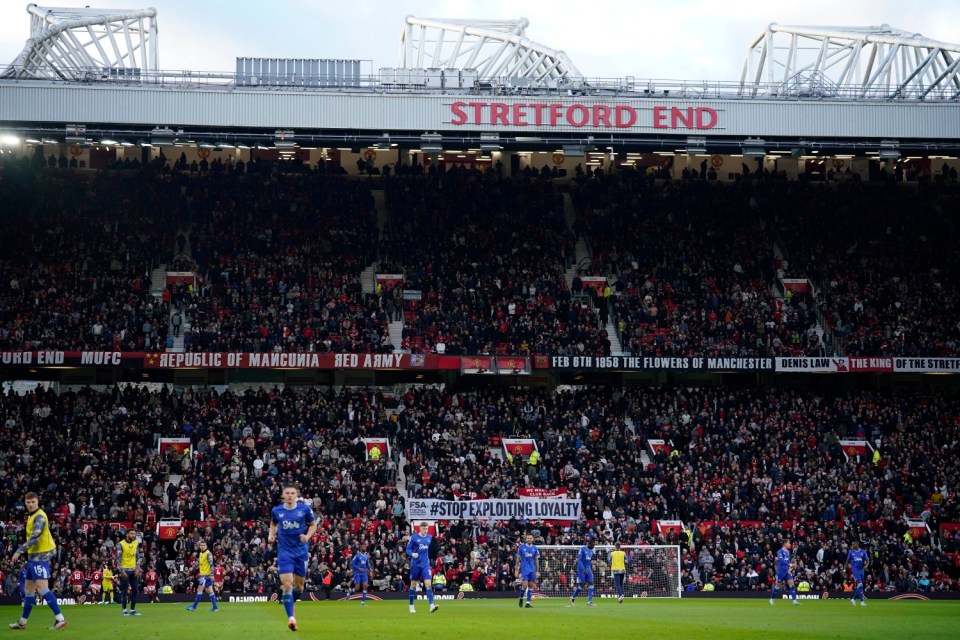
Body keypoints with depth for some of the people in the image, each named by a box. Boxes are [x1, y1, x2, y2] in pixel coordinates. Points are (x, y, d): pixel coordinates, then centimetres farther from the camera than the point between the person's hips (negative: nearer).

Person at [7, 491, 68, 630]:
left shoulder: (39, 517, -14)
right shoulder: (31, 516, 16)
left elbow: (35, 537, -24)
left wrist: (19, 551, -27)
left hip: (40, 556, -10)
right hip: (33, 556, 10)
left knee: (42, 588, -17)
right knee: (28, 589, 15)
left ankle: (60, 619, -20)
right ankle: (22, 622, 24)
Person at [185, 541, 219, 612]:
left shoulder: (208, 554, -12)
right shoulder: (201, 553, 16)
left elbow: (211, 564, -18)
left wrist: (211, 574, -24)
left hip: (206, 575, -9)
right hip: (203, 574, 9)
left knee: (199, 590, -7)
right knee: (209, 591, 6)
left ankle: (194, 607, -4)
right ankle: (215, 607, 6)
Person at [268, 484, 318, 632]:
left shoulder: (305, 509, -4)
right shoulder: (276, 510, 1)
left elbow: (313, 525, 7)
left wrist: (307, 536, -12)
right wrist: (271, 535, 0)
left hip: (301, 551, 1)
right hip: (284, 552, -1)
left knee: (299, 585, 9)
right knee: (287, 584, -14)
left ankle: (289, 603, 39)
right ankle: (291, 617, -12)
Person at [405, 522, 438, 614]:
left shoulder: (429, 537, 6)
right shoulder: (414, 537, -6)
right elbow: (408, 549, -5)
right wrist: (412, 554, -24)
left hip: (425, 564, 2)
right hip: (415, 564, -2)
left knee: (428, 584, -11)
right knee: (413, 584, 6)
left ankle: (431, 605, -19)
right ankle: (411, 606, 18)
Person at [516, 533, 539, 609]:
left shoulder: (535, 548, 6)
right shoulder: (522, 547, 0)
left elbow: (536, 560, 10)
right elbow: (518, 559, 4)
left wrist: (537, 571, 6)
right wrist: (517, 570, 0)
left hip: (532, 570, 3)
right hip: (524, 569, -3)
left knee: (531, 586, 0)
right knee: (525, 586, -12)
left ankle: (528, 603, 5)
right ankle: (521, 598, 15)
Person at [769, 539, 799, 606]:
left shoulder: (788, 552, 11)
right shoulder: (780, 552, -12)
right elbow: (781, 560, -25)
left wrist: (790, 568, 3)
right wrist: (790, 564, -30)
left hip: (788, 571, 6)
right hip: (781, 571, -6)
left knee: (792, 585, -6)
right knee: (777, 586, 4)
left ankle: (794, 600, -9)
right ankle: (771, 599, 22)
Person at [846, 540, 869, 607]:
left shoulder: (863, 551, 2)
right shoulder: (851, 552, 0)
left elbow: (867, 559, 6)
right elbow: (848, 561, 9)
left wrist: (866, 565, -13)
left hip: (861, 569, 3)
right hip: (855, 569, -3)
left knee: (860, 586, 9)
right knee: (860, 584, -17)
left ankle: (853, 599, 25)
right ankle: (862, 601, -17)